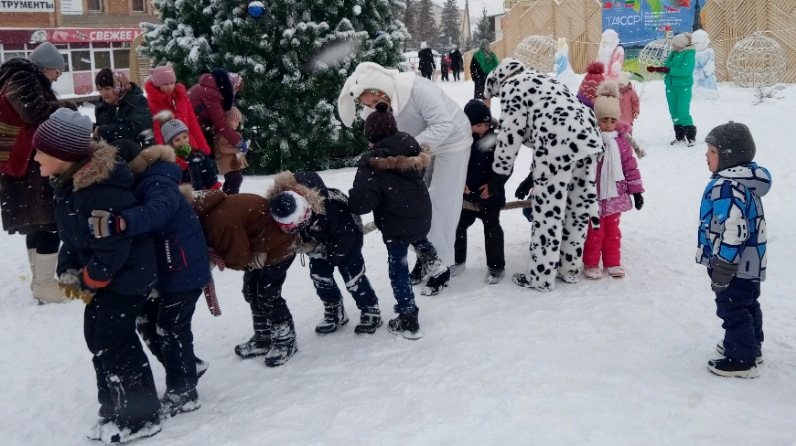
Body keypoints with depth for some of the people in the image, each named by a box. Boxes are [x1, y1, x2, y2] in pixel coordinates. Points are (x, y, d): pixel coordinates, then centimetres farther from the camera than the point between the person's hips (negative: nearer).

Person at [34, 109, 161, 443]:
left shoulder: (101, 192, -32)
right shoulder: (69, 181, 0)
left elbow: (112, 249, -28)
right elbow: (71, 233, 11)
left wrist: (87, 282, -13)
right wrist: (67, 271, 1)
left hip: (125, 277, -10)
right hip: (102, 275, 10)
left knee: (114, 345, -2)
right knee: (98, 338, 18)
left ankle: (141, 417, 15)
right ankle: (115, 408, 34)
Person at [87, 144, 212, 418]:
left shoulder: (158, 184, -24)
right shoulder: (139, 186, 6)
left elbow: (156, 212, -45)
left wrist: (119, 223, -61)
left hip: (184, 271, -10)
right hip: (164, 271, 10)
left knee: (171, 329, 0)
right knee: (147, 322, 17)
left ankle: (182, 393, 16)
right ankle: (189, 366, 34)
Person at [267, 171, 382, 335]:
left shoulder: (330, 209, -45)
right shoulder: (283, 207, -29)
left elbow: (345, 237, -30)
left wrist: (330, 253, -19)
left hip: (348, 234, -6)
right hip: (320, 241, 6)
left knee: (352, 275, -7)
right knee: (319, 275, 4)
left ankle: (371, 311, 9)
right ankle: (334, 311, 22)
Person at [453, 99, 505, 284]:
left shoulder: (496, 139, -12)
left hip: (491, 194, -3)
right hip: (467, 194, 3)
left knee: (492, 228, 4)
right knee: (459, 225, 13)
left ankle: (496, 266, 16)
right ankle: (457, 261, 32)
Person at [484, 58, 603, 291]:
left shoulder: (511, 86, 9)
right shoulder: (539, 80, 34)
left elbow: (511, 133, 0)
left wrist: (498, 174, 9)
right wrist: (533, 177, 31)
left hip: (559, 142, -9)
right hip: (588, 136, 9)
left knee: (548, 210, 0)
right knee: (579, 205, 16)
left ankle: (541, 277, 8)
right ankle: (571, 269, 29)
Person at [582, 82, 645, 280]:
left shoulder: (622, 139, 2)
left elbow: (630, 166, 7)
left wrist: (636, 190, 6)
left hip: (614, 194, 4)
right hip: (593, 195, -4)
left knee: (612, 230, 15)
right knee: (594, 231, 4)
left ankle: (612, 262, 27)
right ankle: (591, 264, 17)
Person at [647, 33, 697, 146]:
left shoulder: (689, 55, -12)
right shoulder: (673, 53, 8)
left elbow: (683, 71, -22)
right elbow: (666, 67, 10)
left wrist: (668, 70, -25)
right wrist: (655, 69, -7)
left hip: (683, 88, -7)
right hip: (671, 87, 7)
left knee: (683, 113, -11)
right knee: (674, 112, 10)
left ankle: (691, 137, -3)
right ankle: (679, 136, 19)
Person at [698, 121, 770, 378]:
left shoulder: (728, 187, -27)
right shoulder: (747, 179, 8)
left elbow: (733, 232, -30)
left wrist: (722, 266, -23)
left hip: (735, 265, -11)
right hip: (749, 263, 11)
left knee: (732, 309, 1)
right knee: (747, 305, 23)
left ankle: (741, 360, 10)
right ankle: (750, 347, 38)